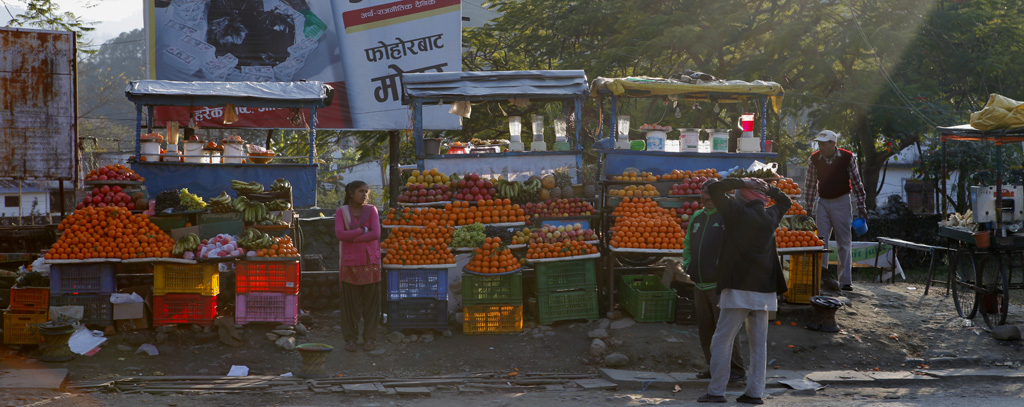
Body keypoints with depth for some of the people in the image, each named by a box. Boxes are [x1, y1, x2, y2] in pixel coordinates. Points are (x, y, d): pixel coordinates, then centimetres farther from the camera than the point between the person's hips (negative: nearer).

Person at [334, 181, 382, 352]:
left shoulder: (371, 210, 3)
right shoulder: (341, 212, 2)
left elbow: (376, 234, -10)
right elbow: (340, 234, -13)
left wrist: (352, 237, -13)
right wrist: (363, 230, -13)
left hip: (370, 261, 1)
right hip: (350, 262, -1)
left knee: (371, 301, 2)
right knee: (350, 302, 0)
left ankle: (369, 338, 10)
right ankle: (350, 338, 9)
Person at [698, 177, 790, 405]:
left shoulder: (737, 213, -6)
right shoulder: (770, 217, 10)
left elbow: (713, 188, -5)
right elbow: (785, 201, 32)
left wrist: (742, 182, 2)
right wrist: (766, 188, 18)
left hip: (739, 290, -5)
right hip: (764, 290, 5)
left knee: (722, 341, -1)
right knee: (759, 344, 9)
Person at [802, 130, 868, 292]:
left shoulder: (847, 158, -8)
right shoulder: (814, 160, -2)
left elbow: (857, 183, 0)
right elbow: (810, 185, 7)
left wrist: (861, 206, -1)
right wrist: (809, 209, 7)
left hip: (841, 202, -2)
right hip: (823, 202, 2)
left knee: (844, 243, -1)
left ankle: (845, 281, 2)